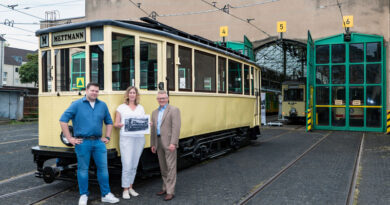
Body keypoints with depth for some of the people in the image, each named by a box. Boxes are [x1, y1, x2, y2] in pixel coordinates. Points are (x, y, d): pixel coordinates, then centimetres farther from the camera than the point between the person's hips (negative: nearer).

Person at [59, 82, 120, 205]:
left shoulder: (102, 105, 9)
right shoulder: (77, 104, -2)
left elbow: (109, 122, 19)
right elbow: (63, 120, -5)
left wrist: (107, 137, 10)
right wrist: (69, 138, -7)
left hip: (98, 142, 3)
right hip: (83, 143, -3)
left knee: (103, 167, 6)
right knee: (83, 169, 6)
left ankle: (106, 195, 17)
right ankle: (83, 195, 21)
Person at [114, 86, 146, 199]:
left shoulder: (140, 108, 16)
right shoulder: (121, 107, 8)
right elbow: (116, 124, 5)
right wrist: (120, 124, -16)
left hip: (139, 138, 3)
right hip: (126, 138, -3)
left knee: (134, 165, 8)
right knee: (127, 165, -7)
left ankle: (130, 187, 21)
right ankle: (125, 190, 4)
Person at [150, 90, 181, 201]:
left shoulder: (174, 110, -6)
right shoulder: (155, 112, 16)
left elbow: (176, 127, -14)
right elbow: (153, 129, 17)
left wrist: (173, 143, -21)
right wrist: (152, 144, 13)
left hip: (169, 142, -7)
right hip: (159, 142, 7)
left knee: (170, 167, -4)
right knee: (163, 167, 14)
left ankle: (170, 191, 1)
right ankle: (165, 187, 26)